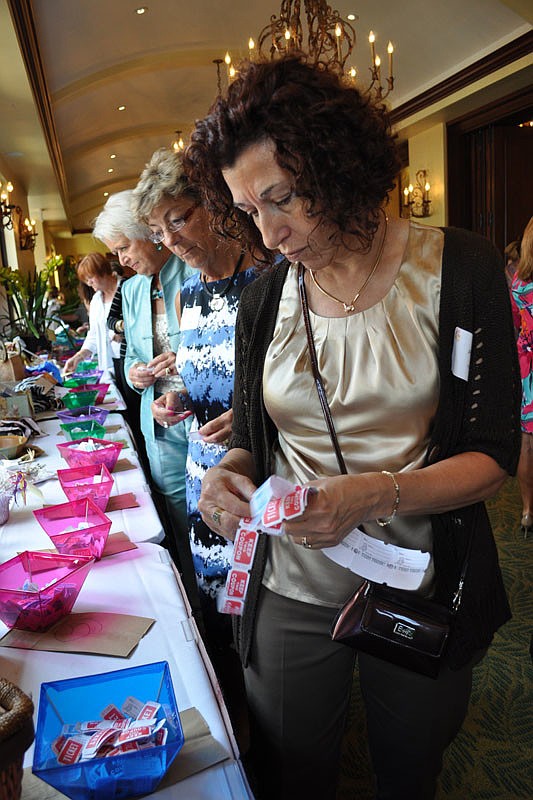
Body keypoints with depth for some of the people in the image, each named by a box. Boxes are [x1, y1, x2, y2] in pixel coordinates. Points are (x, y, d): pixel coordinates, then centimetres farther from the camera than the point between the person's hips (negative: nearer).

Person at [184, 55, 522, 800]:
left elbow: (493, 454, -12)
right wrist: (231, 473, -17)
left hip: (423, 592, -1)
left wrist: (377, 495, -29)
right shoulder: (263, 298, -2)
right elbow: (251, 436, 6)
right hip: (292, 592, 2)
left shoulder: (459, 269, -12)